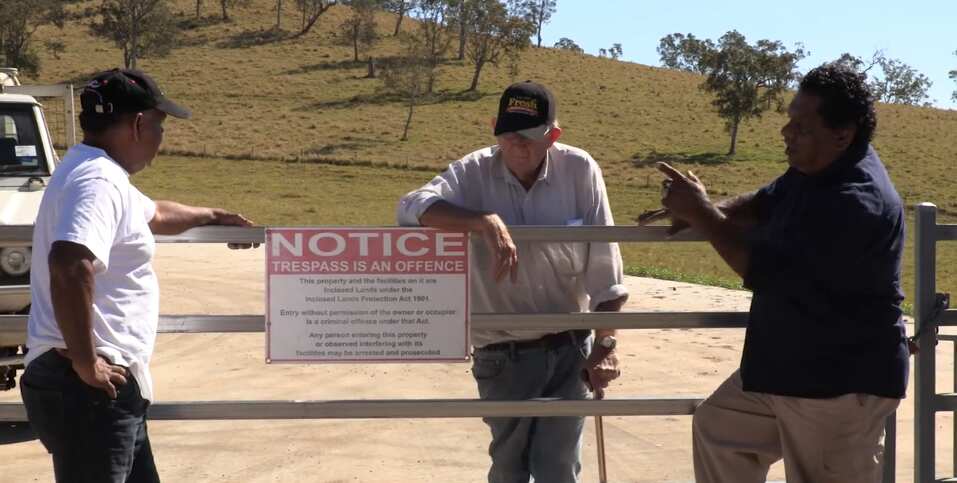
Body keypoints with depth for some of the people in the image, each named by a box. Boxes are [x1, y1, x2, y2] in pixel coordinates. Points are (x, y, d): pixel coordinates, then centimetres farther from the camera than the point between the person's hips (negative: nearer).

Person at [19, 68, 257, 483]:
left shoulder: (98, 174, 19)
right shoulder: (98, 182, -16)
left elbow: (155, 214, 39)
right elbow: (69, 267, -33)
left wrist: (213, 216, 55)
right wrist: (85, 362, -25)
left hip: (109, 388, 11)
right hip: (88, 389, -11)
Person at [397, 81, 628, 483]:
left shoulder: (580, 170, -9)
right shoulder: (474, 172, -10)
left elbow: (603, 267, -6)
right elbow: (411, 208, -28)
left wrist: (605, 346, -5)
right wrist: (486, 221, -41)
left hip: (569, 348, 0)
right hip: (502, 355, 0)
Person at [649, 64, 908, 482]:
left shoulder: (856, 202, -30)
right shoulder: (816, 168, 1)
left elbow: (765, 271, -29)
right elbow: (767, 202, 19)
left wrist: (702, 213, -20)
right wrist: (704, 212, -1)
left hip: (841, 383, -10)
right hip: (787, 364, 10)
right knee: (719, 427, 22)